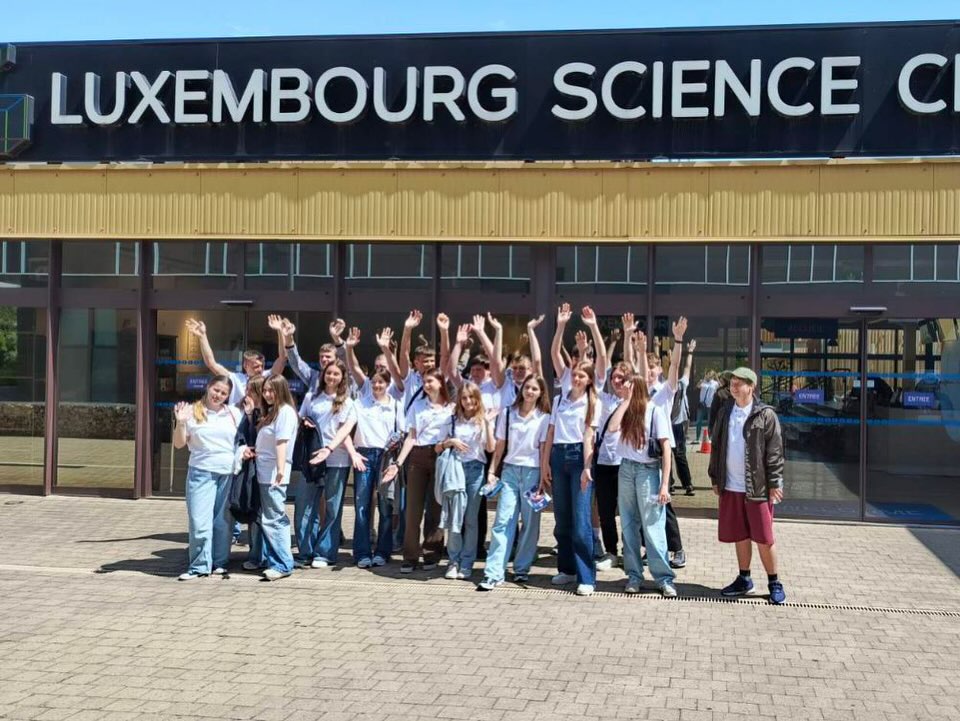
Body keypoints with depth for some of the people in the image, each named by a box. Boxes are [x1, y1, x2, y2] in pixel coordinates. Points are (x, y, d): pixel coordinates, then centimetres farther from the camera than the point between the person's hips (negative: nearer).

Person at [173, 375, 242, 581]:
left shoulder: (233, 413, 9)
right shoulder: (192, 412, 2)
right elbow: (179, 444, 2)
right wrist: (180, 423, -12)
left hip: (229, 473, 2)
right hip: (201, 472, -2)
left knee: (223, 520, 7)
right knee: (199, 521, -6)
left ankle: (220, 562, 18)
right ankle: (199, 566, 3)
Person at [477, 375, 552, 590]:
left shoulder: (544, 418, 2)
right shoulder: (507, 413, 7)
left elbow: (544, 449, 0)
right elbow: (500, 445, 10)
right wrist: (492, 470, 5)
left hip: (533, 471, -1)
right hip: (510, 470, 1)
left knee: (530, 522, 2)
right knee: (503, 521, -5)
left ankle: (522, 569, 14)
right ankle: (494, 573, -8)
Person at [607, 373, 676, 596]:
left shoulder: (655, 411, -6)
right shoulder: (625, 411, 9)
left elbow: (666, 448, -9)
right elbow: (612, 427, -12)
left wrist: (665, 484, -14)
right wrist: (627, 400, -7)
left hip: (648, 470, -5)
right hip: (626, 469, 5)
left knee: (653, 528, -4)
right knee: (629, 527, 8)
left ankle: (664, 578, 3)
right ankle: (634, 575, 16)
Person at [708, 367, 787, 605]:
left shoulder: (765, 415, -7)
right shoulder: (725, 413, 8)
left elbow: (775, 451, -8)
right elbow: (716, 446, 14)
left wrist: (775, 483, -11)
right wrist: (715, 478, 11)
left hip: (757, 487, -5)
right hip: (730, 487, 5)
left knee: (763, 538, 0)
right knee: (739, 536, 13)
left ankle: (774, 583, 14)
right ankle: (744, 579, 26)